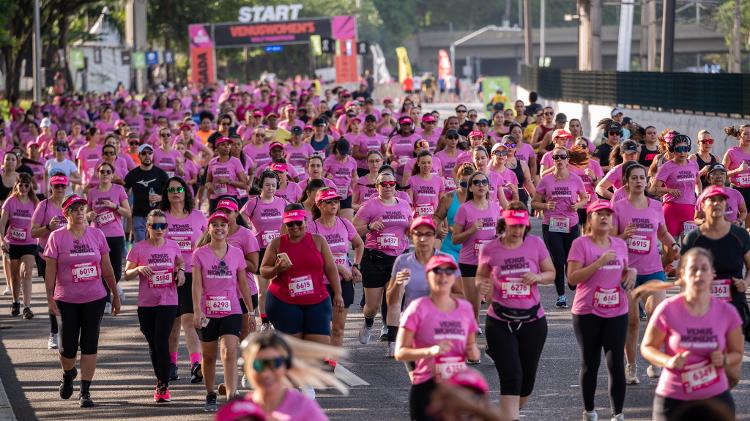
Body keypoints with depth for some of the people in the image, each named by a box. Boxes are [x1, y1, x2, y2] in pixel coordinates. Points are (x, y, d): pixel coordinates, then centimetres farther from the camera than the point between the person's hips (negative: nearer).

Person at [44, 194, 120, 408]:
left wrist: (115, 295, 11)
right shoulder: (57, 237, -4)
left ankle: (85, 391, 7)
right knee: (68, 347, 2)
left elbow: (107, 268, 9)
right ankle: (68, 375, 35)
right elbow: (50, 270, -3)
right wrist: (50, 297, -8)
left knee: (89, 345, 0)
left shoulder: (97, 235, 3)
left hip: (95, 299, 1)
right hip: (67, 300, -1)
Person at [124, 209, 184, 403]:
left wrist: (180, 271, 2)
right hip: (146, 304, 1)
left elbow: (180, 262, 23)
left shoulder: (173, 246, 3)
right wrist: (139, 269, -21)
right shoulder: (139, 248, -4)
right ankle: (160, 382, 27)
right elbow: (127, 274, -1)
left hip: (168, 302, -1)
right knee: (153, 345, 11)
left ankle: (163, 386, -5)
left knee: (161, 342, -12)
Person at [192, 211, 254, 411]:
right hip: (207, 313, 0)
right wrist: (197, 311, -16)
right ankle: (210, 396, 28)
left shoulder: (236, 253, 3)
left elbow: (243, 284, 9)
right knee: (209, 356, 12)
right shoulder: (200, 254, -1)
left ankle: (232, 397, -22)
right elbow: (197, 284, -6)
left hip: (231, 312, 0)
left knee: (230, 353, -16)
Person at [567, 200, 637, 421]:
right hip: (587, 313, -3)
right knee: (590, 363, 8)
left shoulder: (620, 244, 10)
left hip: (617, 312, 3)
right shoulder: (581, 244, -5)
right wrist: (599, 262, -19)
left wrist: (631, 272, 0)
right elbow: (572, 278, -13)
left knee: (616, 364, -2)